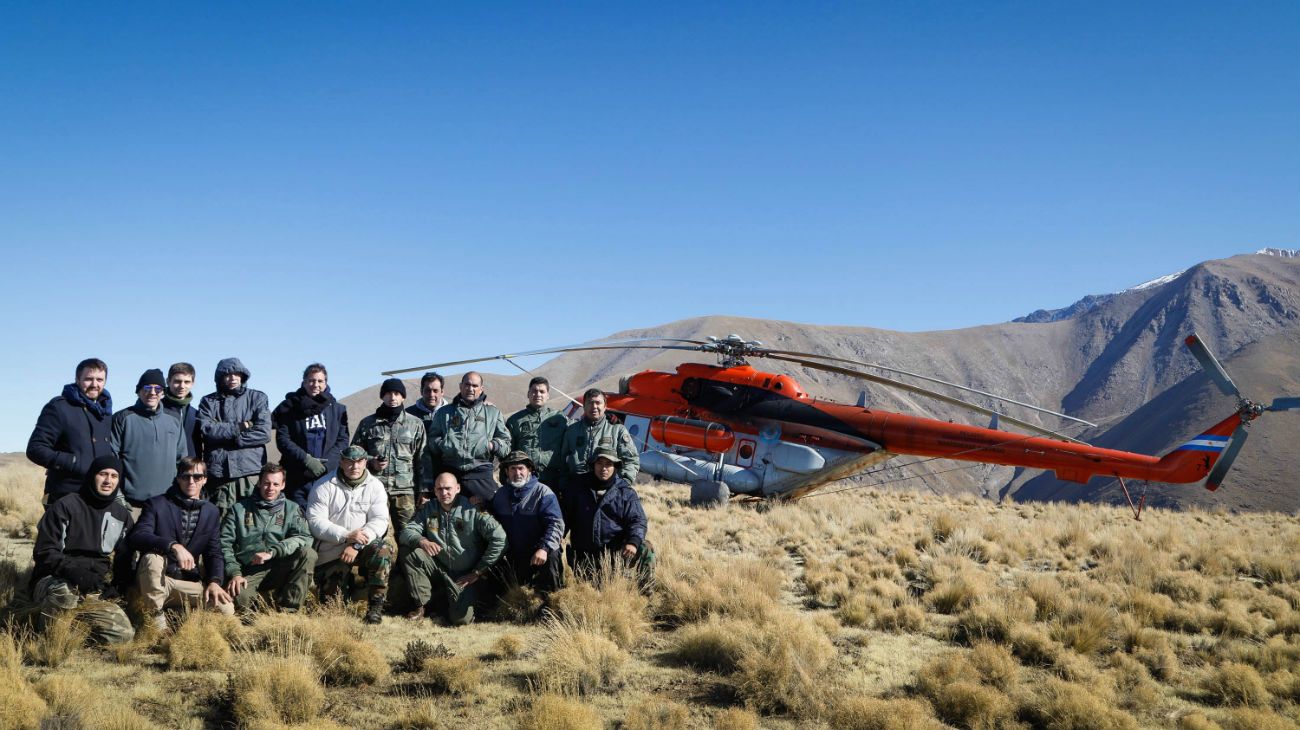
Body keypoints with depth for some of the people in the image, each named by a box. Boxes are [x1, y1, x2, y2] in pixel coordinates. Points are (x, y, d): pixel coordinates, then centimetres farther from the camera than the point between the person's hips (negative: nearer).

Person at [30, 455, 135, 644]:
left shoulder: (122, 515, 12)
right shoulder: (65, 507, -4)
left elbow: (125, 558, 20)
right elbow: (44, 552, -10)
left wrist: (119, 586, -1)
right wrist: (75, 572, -27)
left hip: (96, 593, 5)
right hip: (55, 583, -5)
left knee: (124, 634, -18)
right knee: (66, 592, -41)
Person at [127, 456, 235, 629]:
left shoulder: (211, 512, 8)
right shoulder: (157, 504, -5)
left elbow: (214, 553, 6)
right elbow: (135, 537, -20)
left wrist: (214, 581, -15)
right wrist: (173, 546, -35)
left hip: (188, 584, 3)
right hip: (154, 583, -3)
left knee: (226, 608, -19)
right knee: (152, 558, -37)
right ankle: (156, 617, -18)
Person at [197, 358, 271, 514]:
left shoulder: (257, 398, 11)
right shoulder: (209, 401, 14)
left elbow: (264, 433, -2)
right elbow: (206, 429, -4)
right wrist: (240, 427, -6)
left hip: (251, 471, -1)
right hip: (219, 471, 1)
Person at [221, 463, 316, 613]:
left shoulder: (291, 509, 11)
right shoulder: (240, 509, 10)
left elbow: (304, 537, -6)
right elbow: (224, 543, 3)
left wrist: (272, 552, -19)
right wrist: (234, 573, -12)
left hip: (279, 570, 2)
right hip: (250, 573, -2)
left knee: (308, 554, -26)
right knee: (239, 598, -35)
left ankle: (286, 610, -18)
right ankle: (267, 598, -1)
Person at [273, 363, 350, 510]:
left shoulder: (337, 409, 9)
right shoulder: (289, 408, 4)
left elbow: (343, 440, 5)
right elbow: (282, 440, -1)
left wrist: (325, 463, -10)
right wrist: (306, 459, -14)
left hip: (328, 475, 1)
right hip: (296, 478, -1)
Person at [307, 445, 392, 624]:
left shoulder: (375, 486, 0)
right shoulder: (324, 487, -4)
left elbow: (379, 521, -8)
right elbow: (315, 522, -12)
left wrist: (357, 545, -23)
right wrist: (346, 535, -25)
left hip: (364, 545, 1)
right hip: (331, 550, -1)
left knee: (383, 551, -33)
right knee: (331, 601, -9)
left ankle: (375, 607, -21)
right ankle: (346, 581, 28)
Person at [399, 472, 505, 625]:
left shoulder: (472, 510, -9)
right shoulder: (428, 509, 5)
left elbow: (499, 538, -17)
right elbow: (406, 533, -3)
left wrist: (478, 572, -14)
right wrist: (421, 541, -28)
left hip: (465, 576, -3)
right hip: (438, 570, 3)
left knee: (461, 619, -24)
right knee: (410, 552, -20)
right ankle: (420, 606, -8)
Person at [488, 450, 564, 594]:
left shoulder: (543, 492, -12)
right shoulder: (500, 494, 7)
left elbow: (556, 524, -21)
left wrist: (544, 548, -35)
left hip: (541, 554, -6)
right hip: (513, 557, 6)